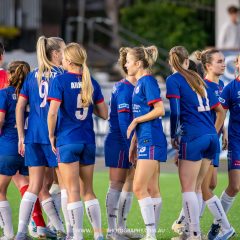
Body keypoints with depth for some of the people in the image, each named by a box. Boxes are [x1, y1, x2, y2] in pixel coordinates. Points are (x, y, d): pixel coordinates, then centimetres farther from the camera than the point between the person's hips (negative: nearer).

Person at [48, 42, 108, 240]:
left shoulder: (60, 80, -9)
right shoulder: (91, 82, 6)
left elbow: (52, 112, -16)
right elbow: (104, 114, 8)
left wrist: (51, 135, -3)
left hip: (67, 140, -5)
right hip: (88, 140, 5)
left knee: (73, 192, -2)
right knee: (88, 191, 14)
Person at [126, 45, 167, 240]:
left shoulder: (148, 81, -11)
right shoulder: (140, 83, 18)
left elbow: (159, 110, -19)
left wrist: (135, 121, -10)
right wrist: (133, 144, 22)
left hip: (150, 141, -10)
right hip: (145, 140, 10)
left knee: (139, 187, -12)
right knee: (152, 190, 9)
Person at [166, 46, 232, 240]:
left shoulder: (173, 80, -2)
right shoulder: (198, 80, 19)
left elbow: (175, 112, -12)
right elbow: (220, 111, 21)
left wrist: (173, 135, 1)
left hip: (193, 138, -7)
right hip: (211, 137, 7)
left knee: (188, 189, -1)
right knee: (196, 188, 14)